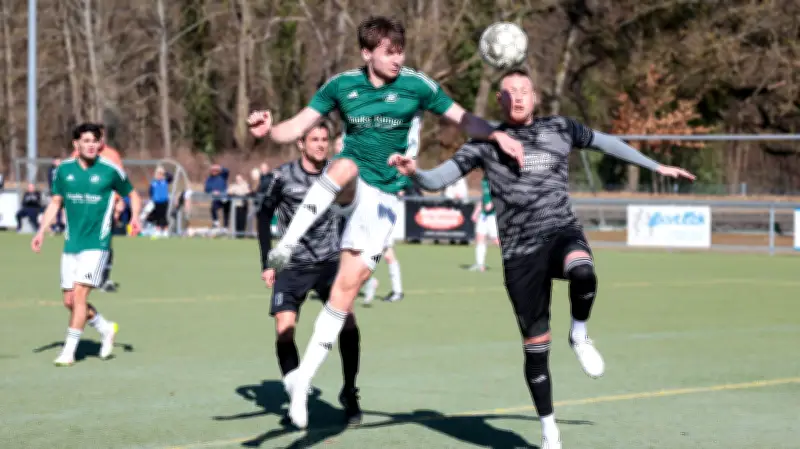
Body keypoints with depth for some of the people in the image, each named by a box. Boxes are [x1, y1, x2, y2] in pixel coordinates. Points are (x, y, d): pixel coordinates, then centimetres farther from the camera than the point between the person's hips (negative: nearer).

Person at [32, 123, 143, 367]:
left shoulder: (110, 170, -5)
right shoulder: (64, 170, 4)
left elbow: (132, 195, 8)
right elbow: (55, 202, 14)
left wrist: (135, 217, -11)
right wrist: (41, 232, 6)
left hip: (96, 244, -4)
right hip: (71, 244, 5)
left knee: (80, 295, -13)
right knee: (69, 301, 5)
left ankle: (69, 352, -5)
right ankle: (106, 328, 29)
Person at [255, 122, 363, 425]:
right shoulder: (281, 178, -8)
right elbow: (264, 216, 4)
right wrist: (267, 263, 0)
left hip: (331, 262, 1)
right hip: (293, 266, -1)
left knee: (347, 321, -16)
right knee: (284, 329, -13)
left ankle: (349, 395, 1)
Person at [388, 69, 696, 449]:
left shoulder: (559, 128, 9)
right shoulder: (486, 142, 4)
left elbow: (606, 143, 23)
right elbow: (437, 179, -1)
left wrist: (657, 167, 27)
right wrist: (413, 172, -24)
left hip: (562, 233, 0)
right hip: (520, 254, 0)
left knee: (583, 274, -38)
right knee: (535, 347, 1)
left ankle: (579, 335, -6)